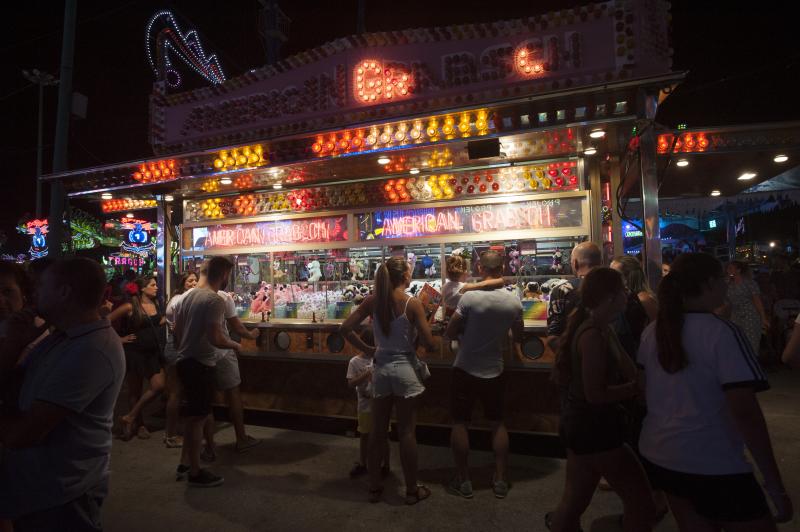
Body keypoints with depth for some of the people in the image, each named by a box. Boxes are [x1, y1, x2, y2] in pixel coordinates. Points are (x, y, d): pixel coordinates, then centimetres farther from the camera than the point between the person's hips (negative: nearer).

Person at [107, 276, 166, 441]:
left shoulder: (156, 303, 5)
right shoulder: (130, 307, -11)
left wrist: (164, 321, 5)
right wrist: (119, 339, -8)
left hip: (154, 352, 5)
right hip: (134, 352, -5)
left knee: (158, 386, -7)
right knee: (135, 390, 8)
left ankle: (130, 417, 10)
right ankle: (139, 424, 25)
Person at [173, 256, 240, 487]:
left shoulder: (187, 295, 8)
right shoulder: (214, 300, -20)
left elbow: (176, 330, 14)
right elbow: (215, 339, -26)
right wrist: (235, 344, -8)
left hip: (185, 360, 9)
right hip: (200, 364, -9)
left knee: (192, 415, 21)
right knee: (197, 418, 3)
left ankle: (184, 464, 32)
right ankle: (195, 473, 17)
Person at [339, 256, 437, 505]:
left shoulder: (372, 301, -2)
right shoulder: (412, 303, -14)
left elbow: (345, 329, -3)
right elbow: (429, 343, -14)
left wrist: (367, 349, 6)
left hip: (381, 369, 4)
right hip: (405, 369, -4)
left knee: (378, 430, 15)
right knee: (406, 431, 8)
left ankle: (374, 486, 29)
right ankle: (412, 490, 23)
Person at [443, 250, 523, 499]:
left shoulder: (470, 297, -18)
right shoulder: (514, 301, -6)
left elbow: (449, 333, -12)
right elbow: (518, 336, 10)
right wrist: (517, 348, 32)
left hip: (465, 370, -3)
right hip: (495, 371, 4)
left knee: (460, 424, 10)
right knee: (498, 423, 18)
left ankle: (463, 481, 19)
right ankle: (500, 480, 26)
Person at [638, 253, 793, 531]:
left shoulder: (652, 332, 1)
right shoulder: (723, 333, -17)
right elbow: (745, 412, -20)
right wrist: (775, 484, -13)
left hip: (658, 456, 6)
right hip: (714, 466, -6)